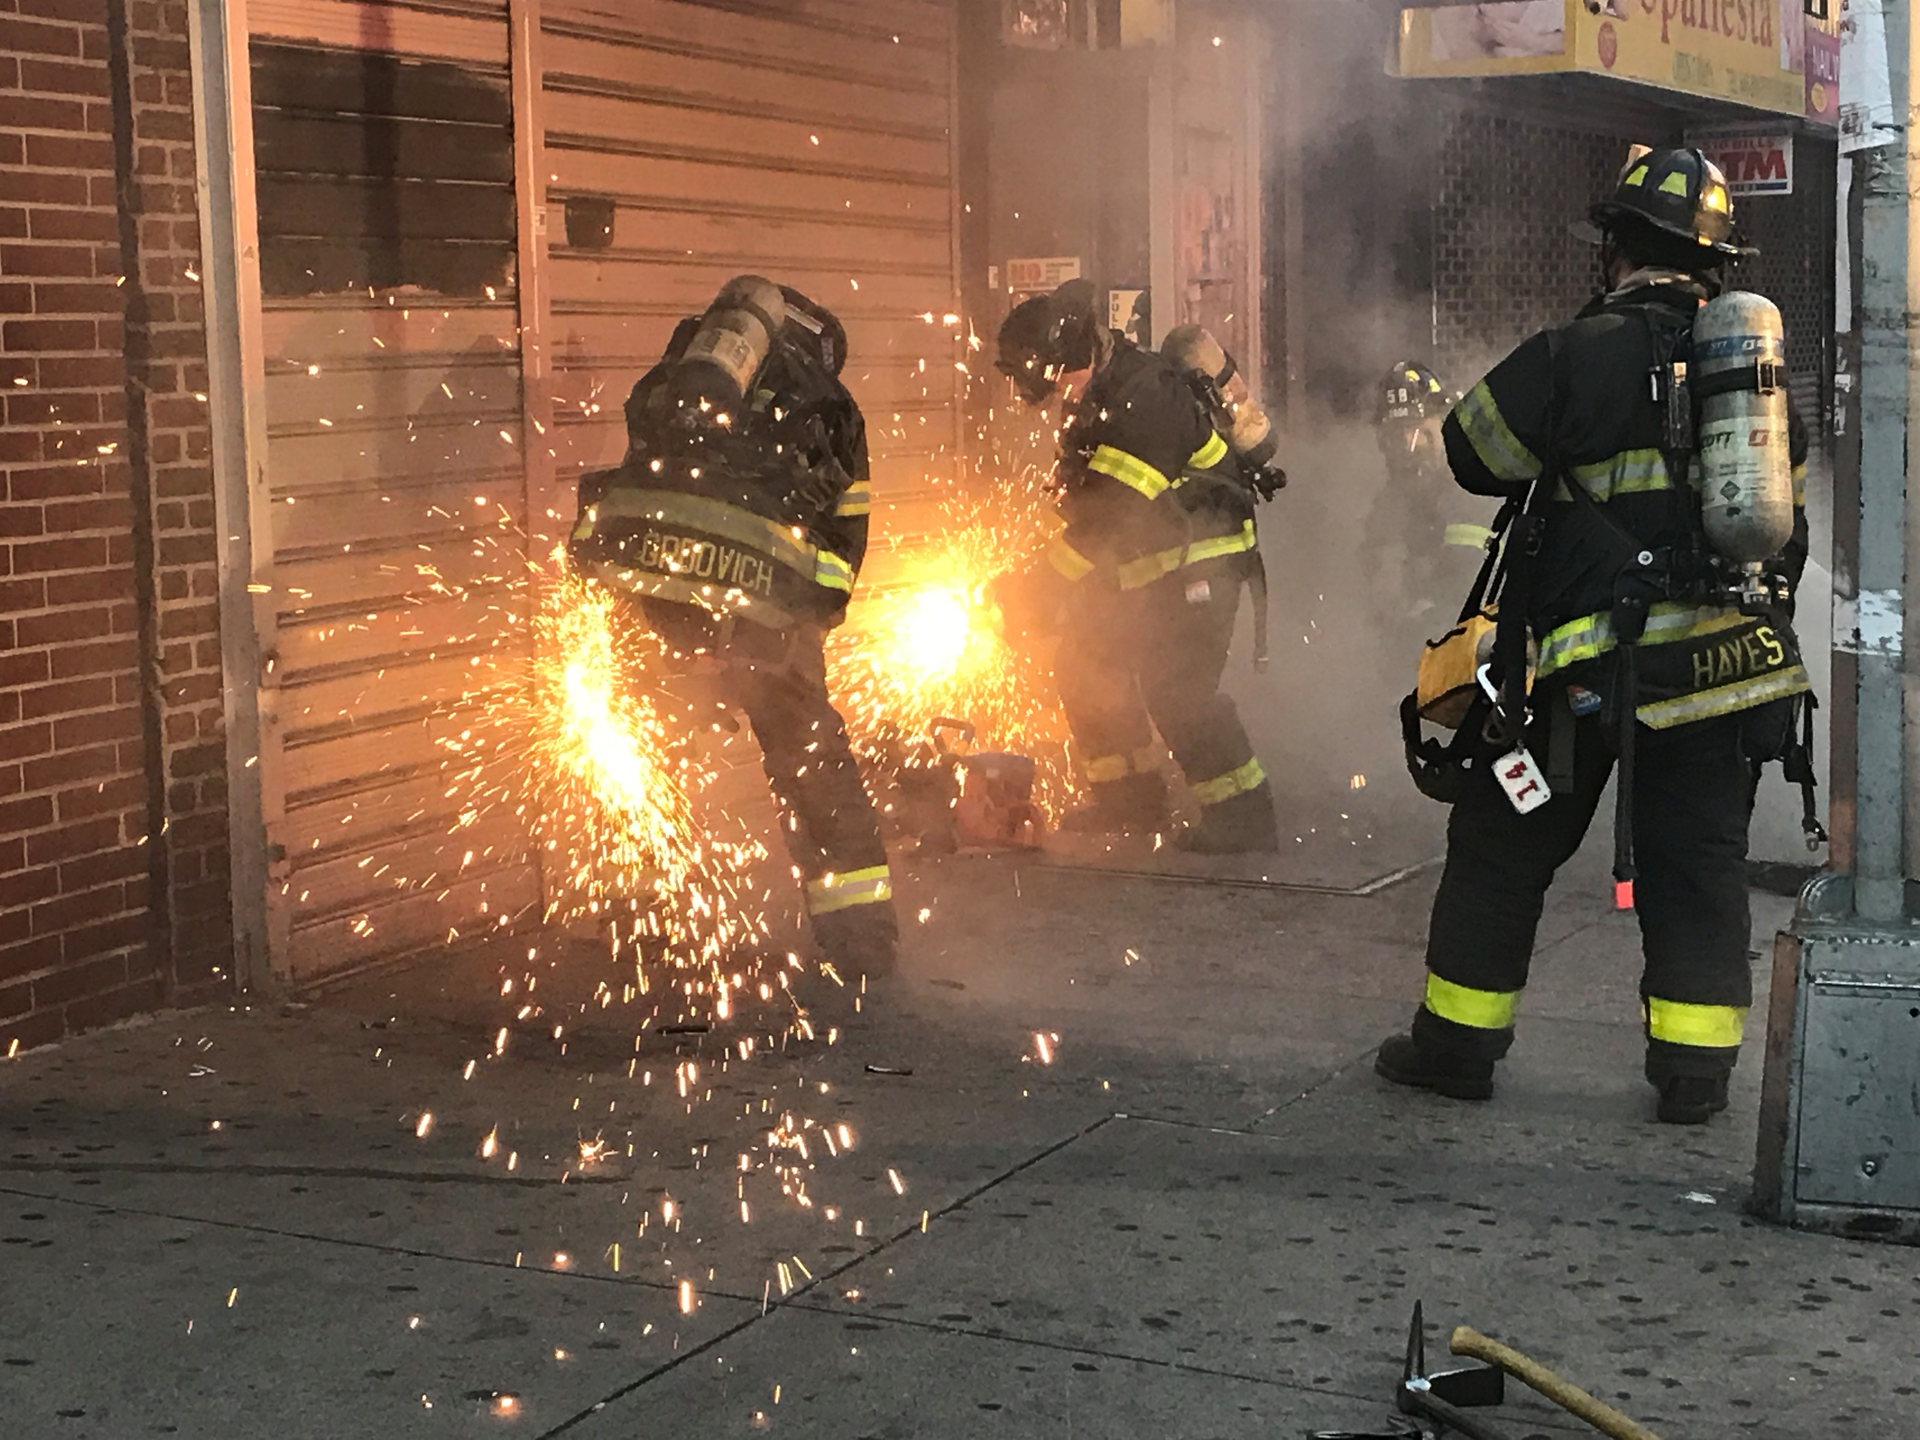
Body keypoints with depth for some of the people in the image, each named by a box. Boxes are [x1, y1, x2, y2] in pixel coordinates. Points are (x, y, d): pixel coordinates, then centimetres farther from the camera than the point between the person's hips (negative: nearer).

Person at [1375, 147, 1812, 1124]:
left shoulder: (1582, 354, -10)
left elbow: (1473, 450, -1)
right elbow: (1787, 520, 15)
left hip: (1595, 664, -4)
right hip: (1732, 653, 5)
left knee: (1503, 845, 9)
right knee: (1699, 862, 12)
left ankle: (1456, 1042, 17)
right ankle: (1694, 1068, 13)